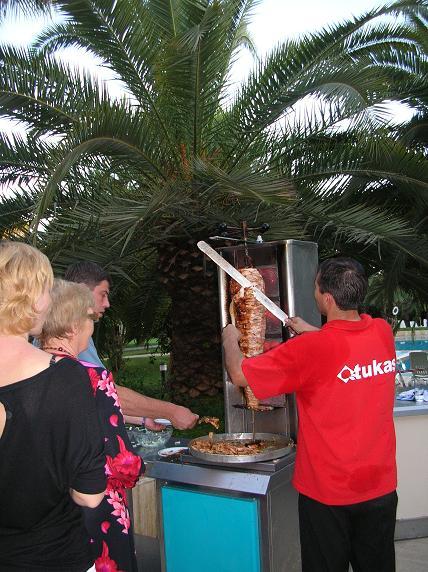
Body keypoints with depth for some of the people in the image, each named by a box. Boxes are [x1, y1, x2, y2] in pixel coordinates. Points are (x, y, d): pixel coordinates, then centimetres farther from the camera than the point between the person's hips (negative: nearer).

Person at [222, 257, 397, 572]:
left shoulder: (309, 349, -25)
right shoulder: (383, 332, -7)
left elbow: (239, 374, -16)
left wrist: (230, 339, 2)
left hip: (327, 492, -5)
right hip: (381, 486, 5)